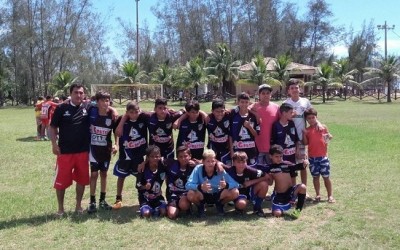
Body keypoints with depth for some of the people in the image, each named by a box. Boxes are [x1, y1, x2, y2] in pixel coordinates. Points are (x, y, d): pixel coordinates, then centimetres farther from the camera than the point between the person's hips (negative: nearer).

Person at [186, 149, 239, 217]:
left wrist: (226, 185, -45)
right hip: (203, 196, -1)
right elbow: (188, 185, -28)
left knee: (235, 192, -24)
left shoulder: (220, 170, -18)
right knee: (190, 194, -33)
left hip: (218, 196, 1)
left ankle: (219, 205, 7)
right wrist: (200, 187, -48)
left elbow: (236, 184, -21)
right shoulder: (198, 169, -21)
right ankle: (200, 206, 3)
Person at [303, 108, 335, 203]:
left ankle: (330, 196, 8)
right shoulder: (307, 130, 4)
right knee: (315, 176, 10)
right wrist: (304, 134, -14)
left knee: (326, 176, 1)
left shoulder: (323, 127, 0)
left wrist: (329, 137, -15)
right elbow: (305, 143, 0)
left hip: (323, 156, -2)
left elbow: (328, 137, 7)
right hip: (312, 157, 2)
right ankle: (318, 195, 20)